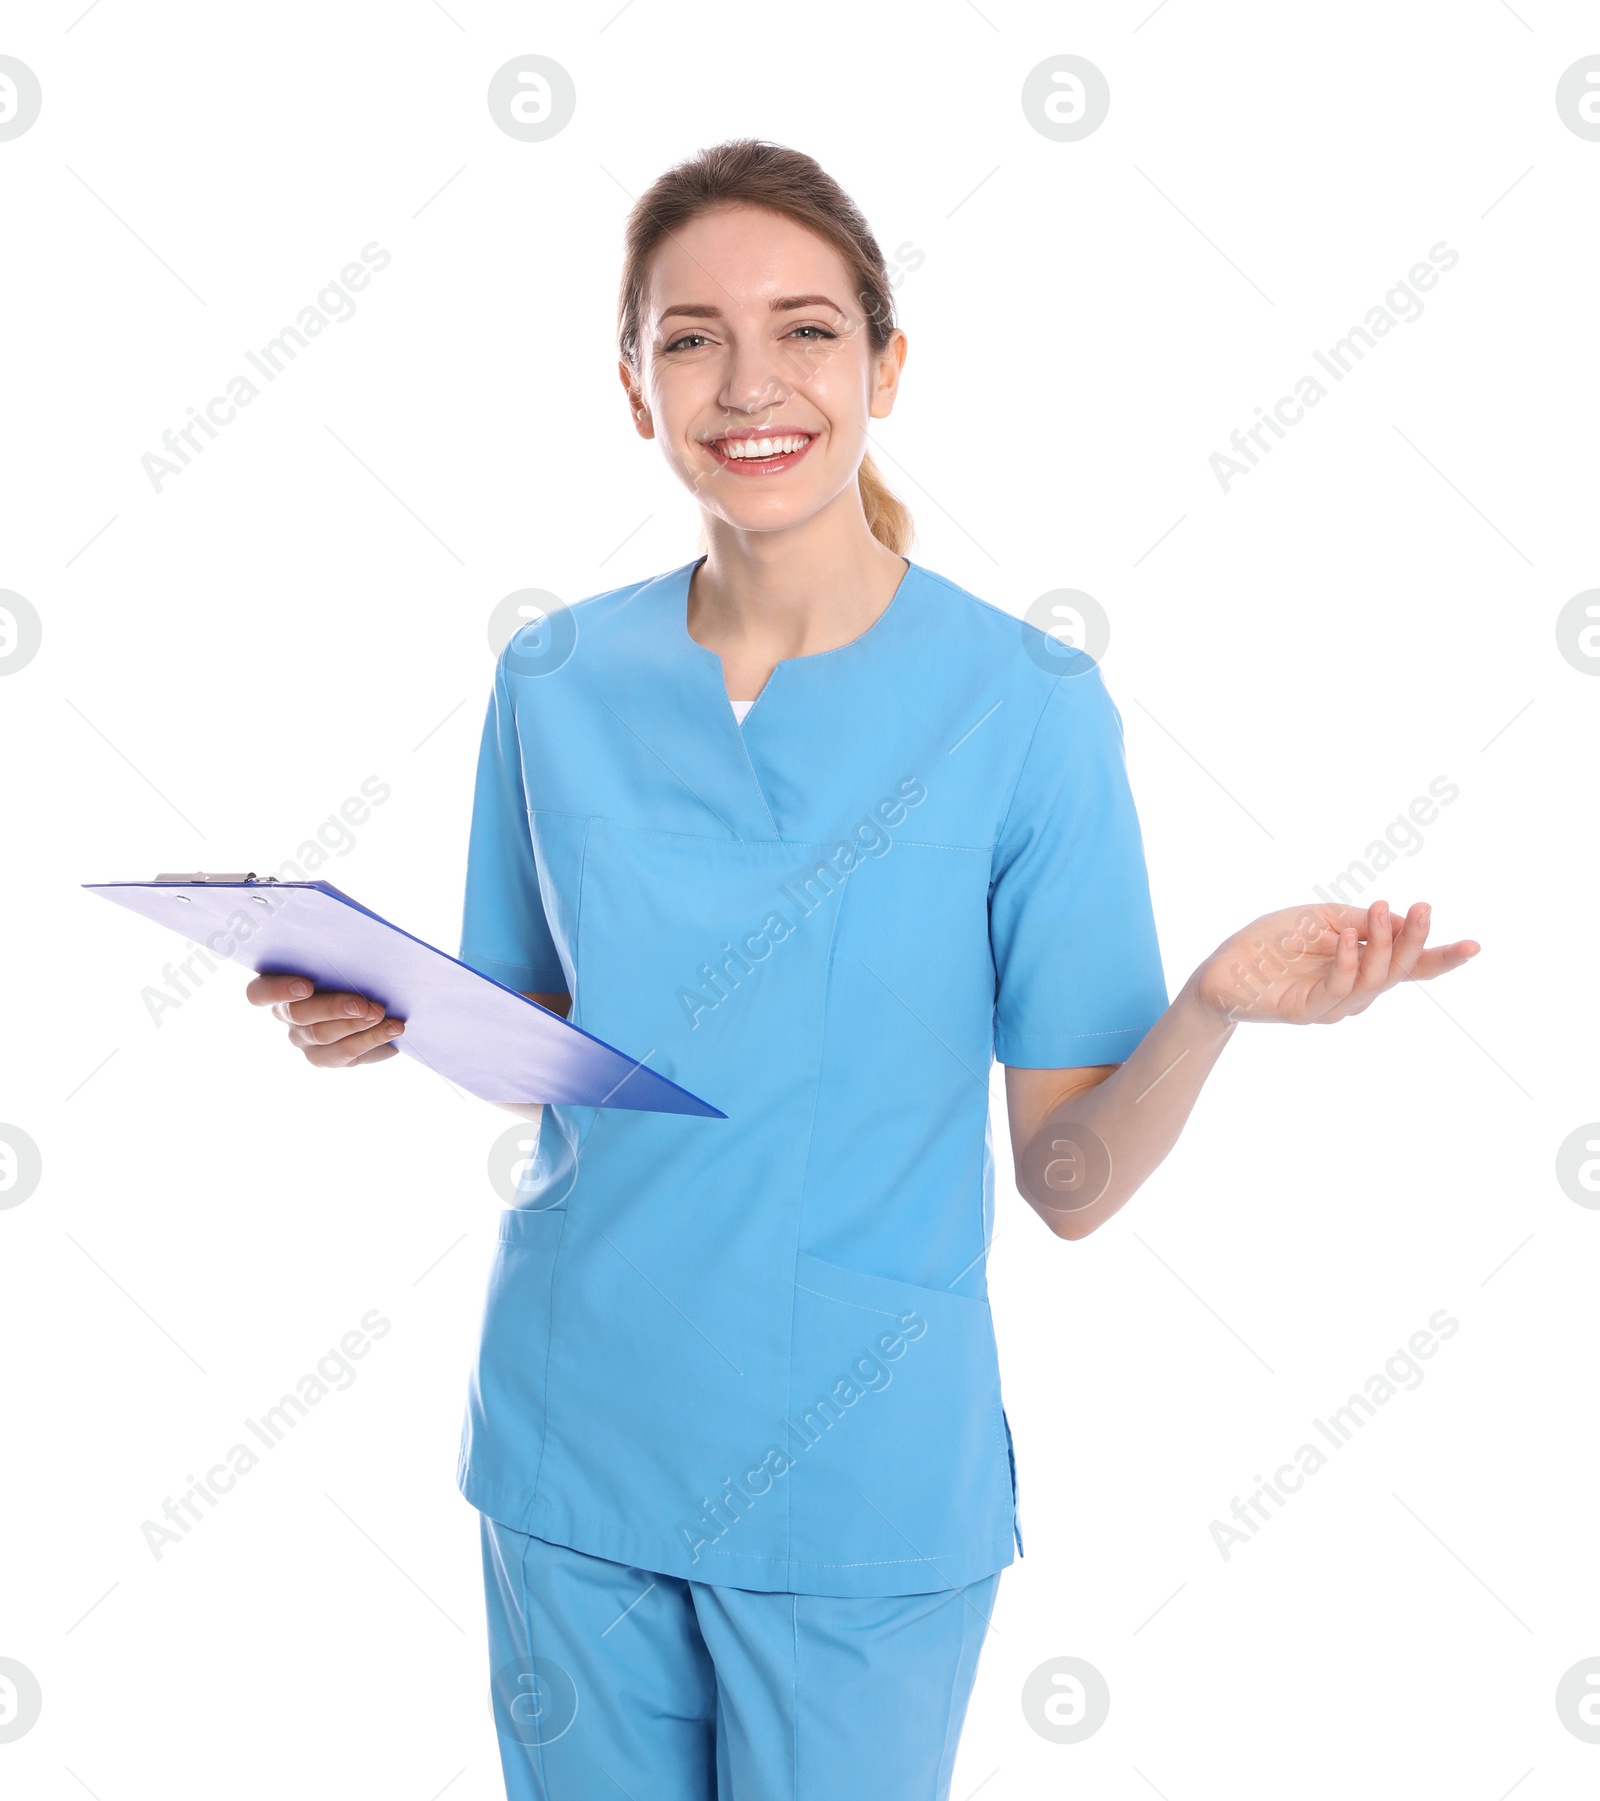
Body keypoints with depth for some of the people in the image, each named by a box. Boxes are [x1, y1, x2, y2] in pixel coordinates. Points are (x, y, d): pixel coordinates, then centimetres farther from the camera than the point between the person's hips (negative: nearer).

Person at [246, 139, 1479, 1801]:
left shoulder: (1026, 706, -12)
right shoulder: (556, 683, -2)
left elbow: (1070, 1180, -11)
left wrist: (1215, 1007, -29)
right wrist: (381, 1020, -10)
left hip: (861, 1484, -3)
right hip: (572, 1449, 3)